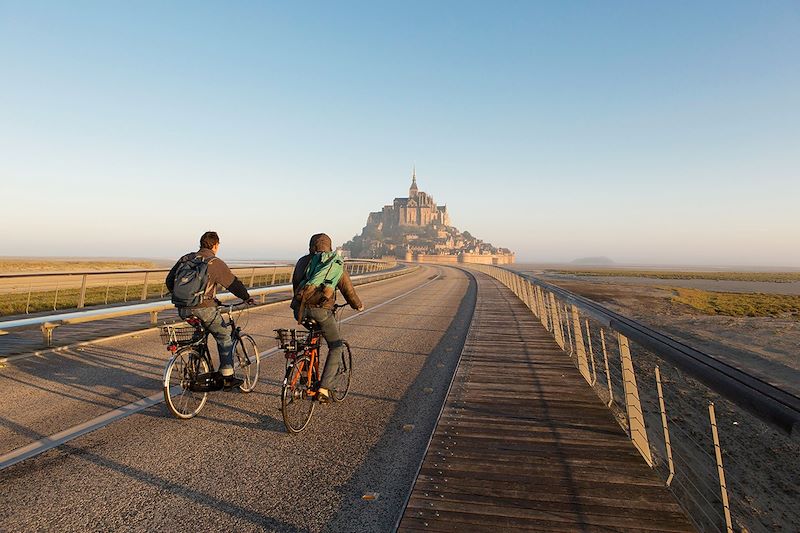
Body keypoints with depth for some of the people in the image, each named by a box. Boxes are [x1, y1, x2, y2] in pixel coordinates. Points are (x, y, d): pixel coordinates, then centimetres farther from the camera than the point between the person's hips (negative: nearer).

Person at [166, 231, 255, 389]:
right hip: (204, 309, -6)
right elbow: (233, 283, -1)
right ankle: (227, 377, 9)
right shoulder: (215, 263, -5)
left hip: (183, 310, 6)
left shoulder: (185, 259, 12)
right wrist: (247, 298, 13)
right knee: (224, 337, 9)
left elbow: (169, 281, 17)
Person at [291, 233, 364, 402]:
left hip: (301, 309, 5)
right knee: (336, 347, 10)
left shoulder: (302, 261, 17)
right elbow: (346, 287, 10)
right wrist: (358, 305, 25)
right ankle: (323, 388, 1)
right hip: (321, 309, -4)